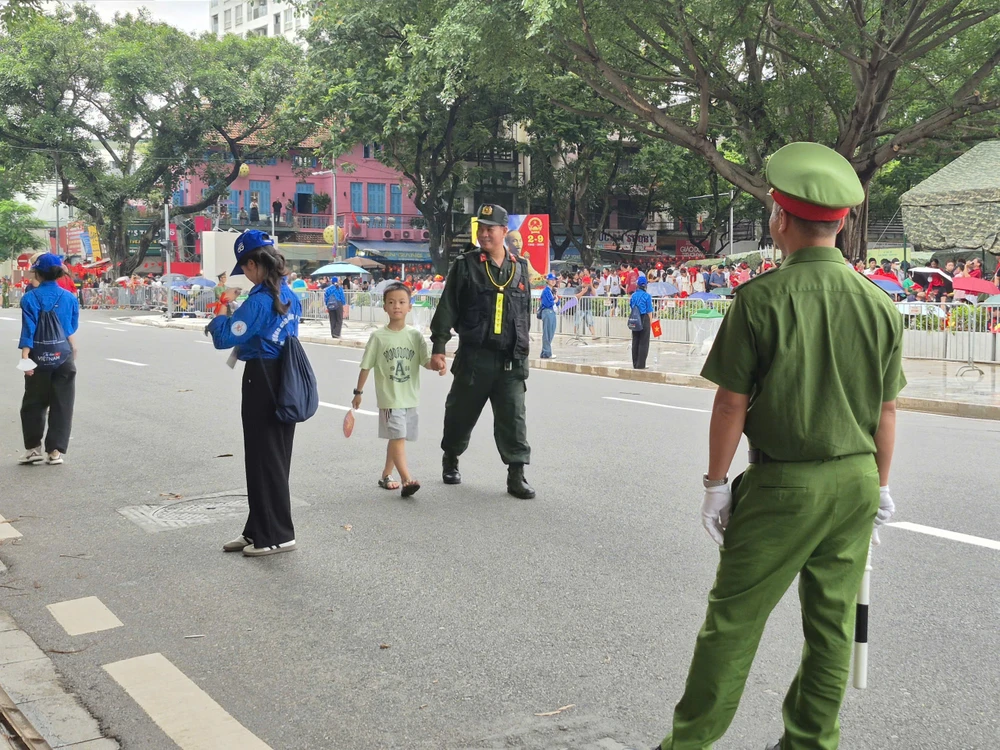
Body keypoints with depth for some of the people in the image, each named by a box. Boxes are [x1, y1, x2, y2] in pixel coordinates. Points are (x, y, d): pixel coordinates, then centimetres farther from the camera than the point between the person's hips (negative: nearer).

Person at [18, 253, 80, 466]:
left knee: (33, 404, 13)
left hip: (39, 358, -2)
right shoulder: (69, 298, 2)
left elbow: (29, 330, -13)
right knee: (61, 406, 8)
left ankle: (34, 448, 15)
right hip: (64, 358, 2)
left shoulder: (31, 298, -6)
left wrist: (25, 357, -16)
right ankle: (55, 451, 8)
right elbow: (72, 330, 8)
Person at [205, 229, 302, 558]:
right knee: (276, 457, 14)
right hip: (285, 380, 9)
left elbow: (227, 337, -17)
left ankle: (277, 535, 10)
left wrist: (217, 321, 3)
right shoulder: (289, 296, 8)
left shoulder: (259, 300, -18)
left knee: (264, 458, 2)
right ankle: (258, 530, 26)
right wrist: (234, 320, 13)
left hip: (262, 380, -9)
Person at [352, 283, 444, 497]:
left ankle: (386, 475, 30)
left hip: (409, 397, 4)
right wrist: (358, 392, 7)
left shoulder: (415, 335, 2)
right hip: (389, 398, -4)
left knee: (396, 438, 15)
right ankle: (407, 479, -23)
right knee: (397, 437, -15)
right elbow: (366, 366, 2)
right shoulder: (378, 337, -4)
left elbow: (426, 361, -3)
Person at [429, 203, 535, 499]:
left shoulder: (520, 268, 10)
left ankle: (516, 474, -1)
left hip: (510, 361, 2)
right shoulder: (465, 265, -1)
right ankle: (450, 459, 34)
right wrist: (438, 347, -9)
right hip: (474, 357, -2)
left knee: (514, 417, -5)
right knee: (461, 413, 11)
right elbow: (447, 308, -3)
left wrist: (522, 353, 17)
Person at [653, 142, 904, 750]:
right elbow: (887, 411, 7)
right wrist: (880, 485, 17)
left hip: (782, 485, -5)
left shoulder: (761, 298, -13)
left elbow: (732, 404, -11)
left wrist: (717, 482, -2)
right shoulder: (880, 304, 1)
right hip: (856, 482, 5)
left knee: (734, 617, 4)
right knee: (832, 622, 14)